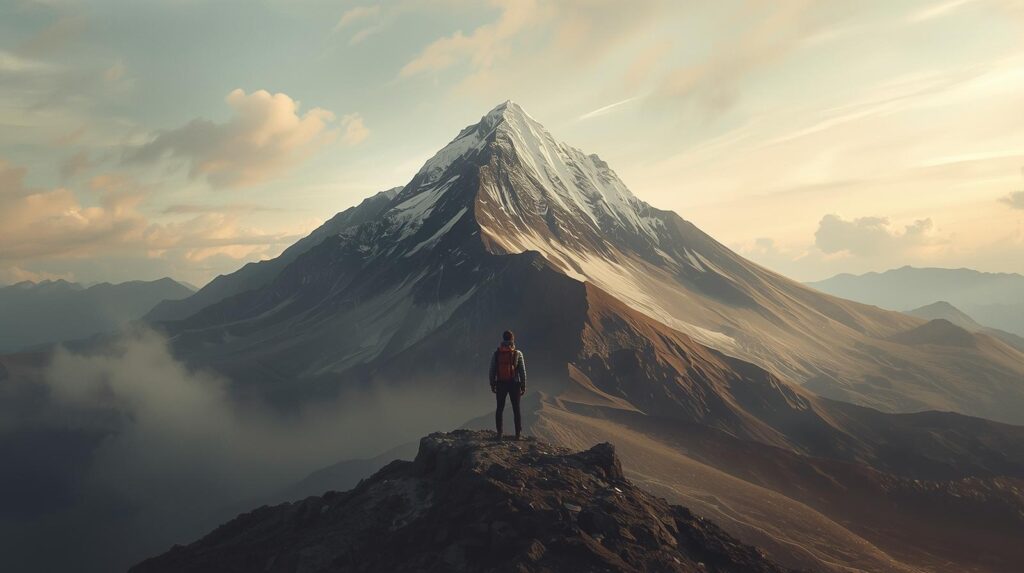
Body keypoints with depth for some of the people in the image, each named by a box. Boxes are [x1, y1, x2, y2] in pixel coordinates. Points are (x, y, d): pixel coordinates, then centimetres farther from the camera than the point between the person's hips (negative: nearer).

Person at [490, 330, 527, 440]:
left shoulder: (496, 354, -2)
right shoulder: (518, 354, -6)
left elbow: (492, 371, 1)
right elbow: (523, 371, -5)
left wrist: (492, 384, 9)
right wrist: (523, 386, 1)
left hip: (500, 384, 1)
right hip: (514, 384, -1)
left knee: (500, 408, 11)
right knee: (516, 409, 7)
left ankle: (499, 433, 9)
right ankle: (518, 433, 6)